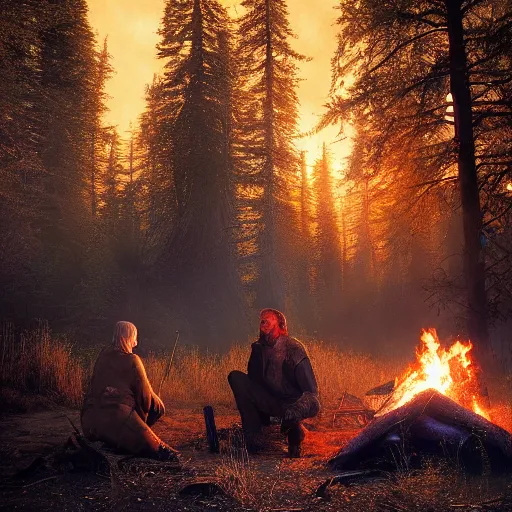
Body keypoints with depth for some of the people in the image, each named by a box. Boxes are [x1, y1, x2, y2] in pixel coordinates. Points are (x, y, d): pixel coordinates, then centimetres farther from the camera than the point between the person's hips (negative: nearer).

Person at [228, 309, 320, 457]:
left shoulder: (294, 349, -17)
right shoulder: (258, 348, -2)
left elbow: (312, 392, -21)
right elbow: (253, 380, 12)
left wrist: (296, 409, -39)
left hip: (290, 404, -4)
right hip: (269, 401, 4)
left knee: (313, 406, -38)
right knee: (235, 377, -15)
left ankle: (293, 429, 0)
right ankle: (254, 436, -17)